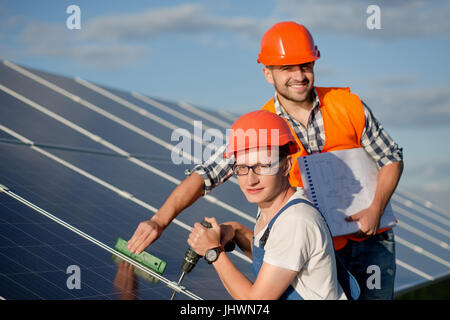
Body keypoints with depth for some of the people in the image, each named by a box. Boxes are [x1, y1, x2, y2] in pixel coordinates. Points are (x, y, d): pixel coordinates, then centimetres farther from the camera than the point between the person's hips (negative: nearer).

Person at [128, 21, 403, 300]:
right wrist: (159, 221, -29)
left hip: (369, 237, 1)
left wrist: (375, 210, -15)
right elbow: (206, 175, -17)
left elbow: (391, 159, 1)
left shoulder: (349, 106, -8)